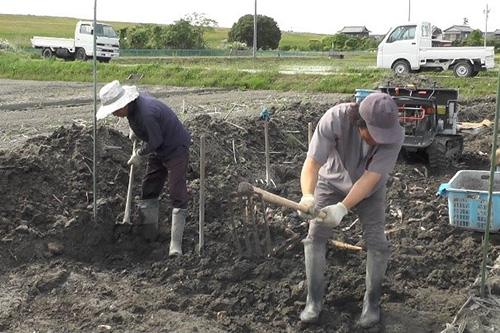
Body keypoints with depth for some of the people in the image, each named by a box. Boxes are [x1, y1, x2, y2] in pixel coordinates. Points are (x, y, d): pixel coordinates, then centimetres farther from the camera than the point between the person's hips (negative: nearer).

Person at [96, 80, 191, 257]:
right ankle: (150, 234, 24)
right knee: (148, 191, 11)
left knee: (178, 196, -10)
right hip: (159, 151, 10)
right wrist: (134, 129, 26)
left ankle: (176, 245, -11)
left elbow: (155, 141, -24)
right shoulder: (133, 105, -6)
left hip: (176, 150, -10)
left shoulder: (146, 113, -34)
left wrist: (139, 154, -9)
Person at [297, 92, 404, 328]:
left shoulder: (394, 136, -35)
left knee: (376, 241, -8)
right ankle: (314, 300, 9)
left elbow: (370, 178, -36)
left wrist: (342, 208, -49)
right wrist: (307, 196, -58)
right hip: (332, 183, 0)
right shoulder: (334, 119, -37)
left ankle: (372, 301, 13)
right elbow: (312, 163, -39)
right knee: (315, 236, -7)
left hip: (370, 190, 0)